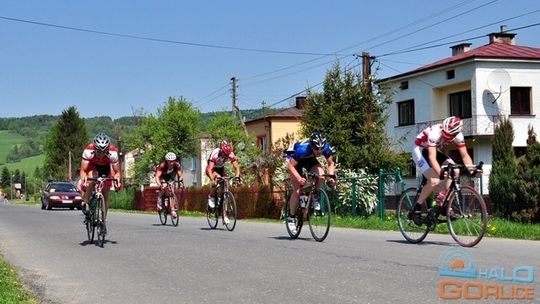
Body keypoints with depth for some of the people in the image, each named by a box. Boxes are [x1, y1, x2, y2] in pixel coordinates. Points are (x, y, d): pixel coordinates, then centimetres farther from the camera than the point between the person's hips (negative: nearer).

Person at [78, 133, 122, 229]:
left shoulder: (112, 152, -37)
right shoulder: (88, 151, -38)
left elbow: (117, 171, -31)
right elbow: (83, 170, -37)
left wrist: (117, 179, -51)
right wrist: (83, 179, -57)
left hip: (106, 168, 1)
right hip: (92, 166, -1)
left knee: (105, 194, -3)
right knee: (91, 179, -35)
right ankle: (85, 203, -15)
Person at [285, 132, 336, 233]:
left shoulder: (326, 148, -30)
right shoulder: (303, 149, -41)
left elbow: (331, 163, -13)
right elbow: (290, 166, -33)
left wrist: (331, 176, -30)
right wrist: (299, 178, -47)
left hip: (309, 159, 4)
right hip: (295, 160, -4)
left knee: (321, 175, -28)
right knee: (297, 191, -13)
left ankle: (315, 198, -3)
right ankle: (291, 217, 4)